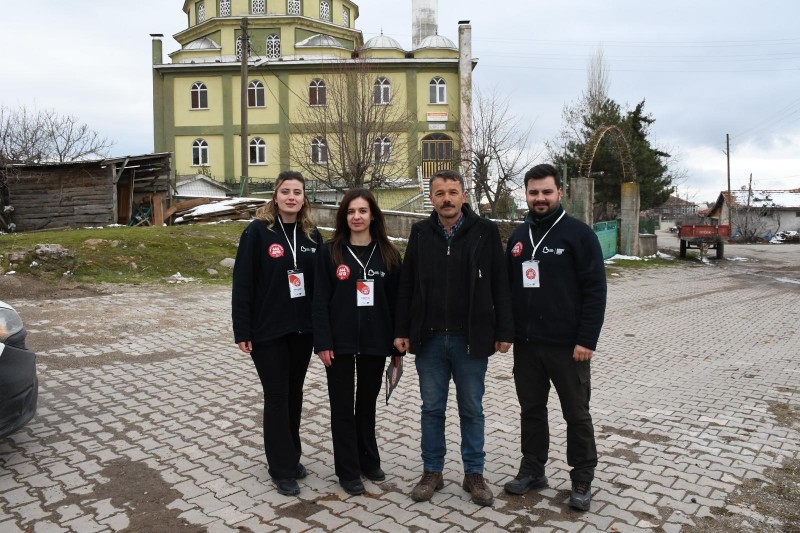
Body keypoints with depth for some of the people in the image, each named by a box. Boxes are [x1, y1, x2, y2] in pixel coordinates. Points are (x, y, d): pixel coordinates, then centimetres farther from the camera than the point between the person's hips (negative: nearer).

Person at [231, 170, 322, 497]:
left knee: (294, 393, 15)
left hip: (303, 330, 4)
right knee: (276, 396, 2)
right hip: (268, 331, -4)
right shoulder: (257, 232, -8)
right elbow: (243, 284, -9)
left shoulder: (312, 235, 5)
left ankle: (292, 456, 31)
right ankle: (282, 469, 14)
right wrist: (242, 331, -12)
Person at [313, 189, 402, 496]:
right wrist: (323, 342, -11)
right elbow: (321, 300, -5)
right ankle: (348, 471, 20)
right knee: (343, 406, 8)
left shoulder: (388, 254, 3)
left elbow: (394, 301, 4)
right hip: (340, 342, -2)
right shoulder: (330, 252, -3)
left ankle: (369, 461, 33)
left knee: (367, 403, 16)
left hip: (374, 342, 2)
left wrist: (397, 344, 2)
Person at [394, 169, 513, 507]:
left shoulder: (485, 231, -3)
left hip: (471, 338, -2)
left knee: (471, 409, 11)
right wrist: (403, 331, 1)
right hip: (430, 338, 2)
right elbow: (406, 286, 5)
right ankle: (432, 472, 28)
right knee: (432, 409, 12)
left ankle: (474, 474, 27)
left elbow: (500, 285, -3)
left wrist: (503, 332, -6)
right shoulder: (420, 233, 4)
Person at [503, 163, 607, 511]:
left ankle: (582, 480, 23)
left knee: (576, 414, 8)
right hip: (525, 343, 5)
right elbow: (507, 287, 15)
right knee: (531, 409, 14)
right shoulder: (518, 236, 9)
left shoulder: (579, 233, -7)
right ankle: (532, 470, 29)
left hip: (567, 345, -5)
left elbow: (595, 290, -11)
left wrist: (587, 340, -16)